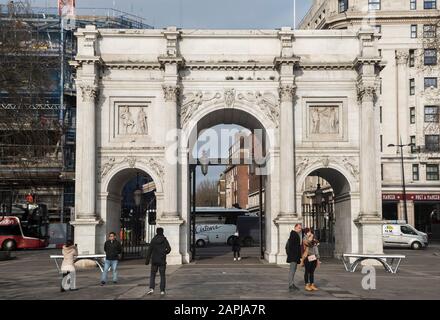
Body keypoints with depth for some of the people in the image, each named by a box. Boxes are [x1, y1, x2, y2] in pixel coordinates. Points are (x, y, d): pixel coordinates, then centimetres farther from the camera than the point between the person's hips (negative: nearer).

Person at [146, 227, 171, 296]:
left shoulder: (153, 240, -2)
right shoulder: (165, 240, -3)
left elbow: (149, 251, -5)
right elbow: (169, 249, -12)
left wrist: (147, 260, -3)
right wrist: (164, 253, 10)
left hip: (154, 260, 0)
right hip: (162, 261, 0)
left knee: (152, 275, 9)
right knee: (162, 276, 8)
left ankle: (151, 288, -7)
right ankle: (162, 291, 3)